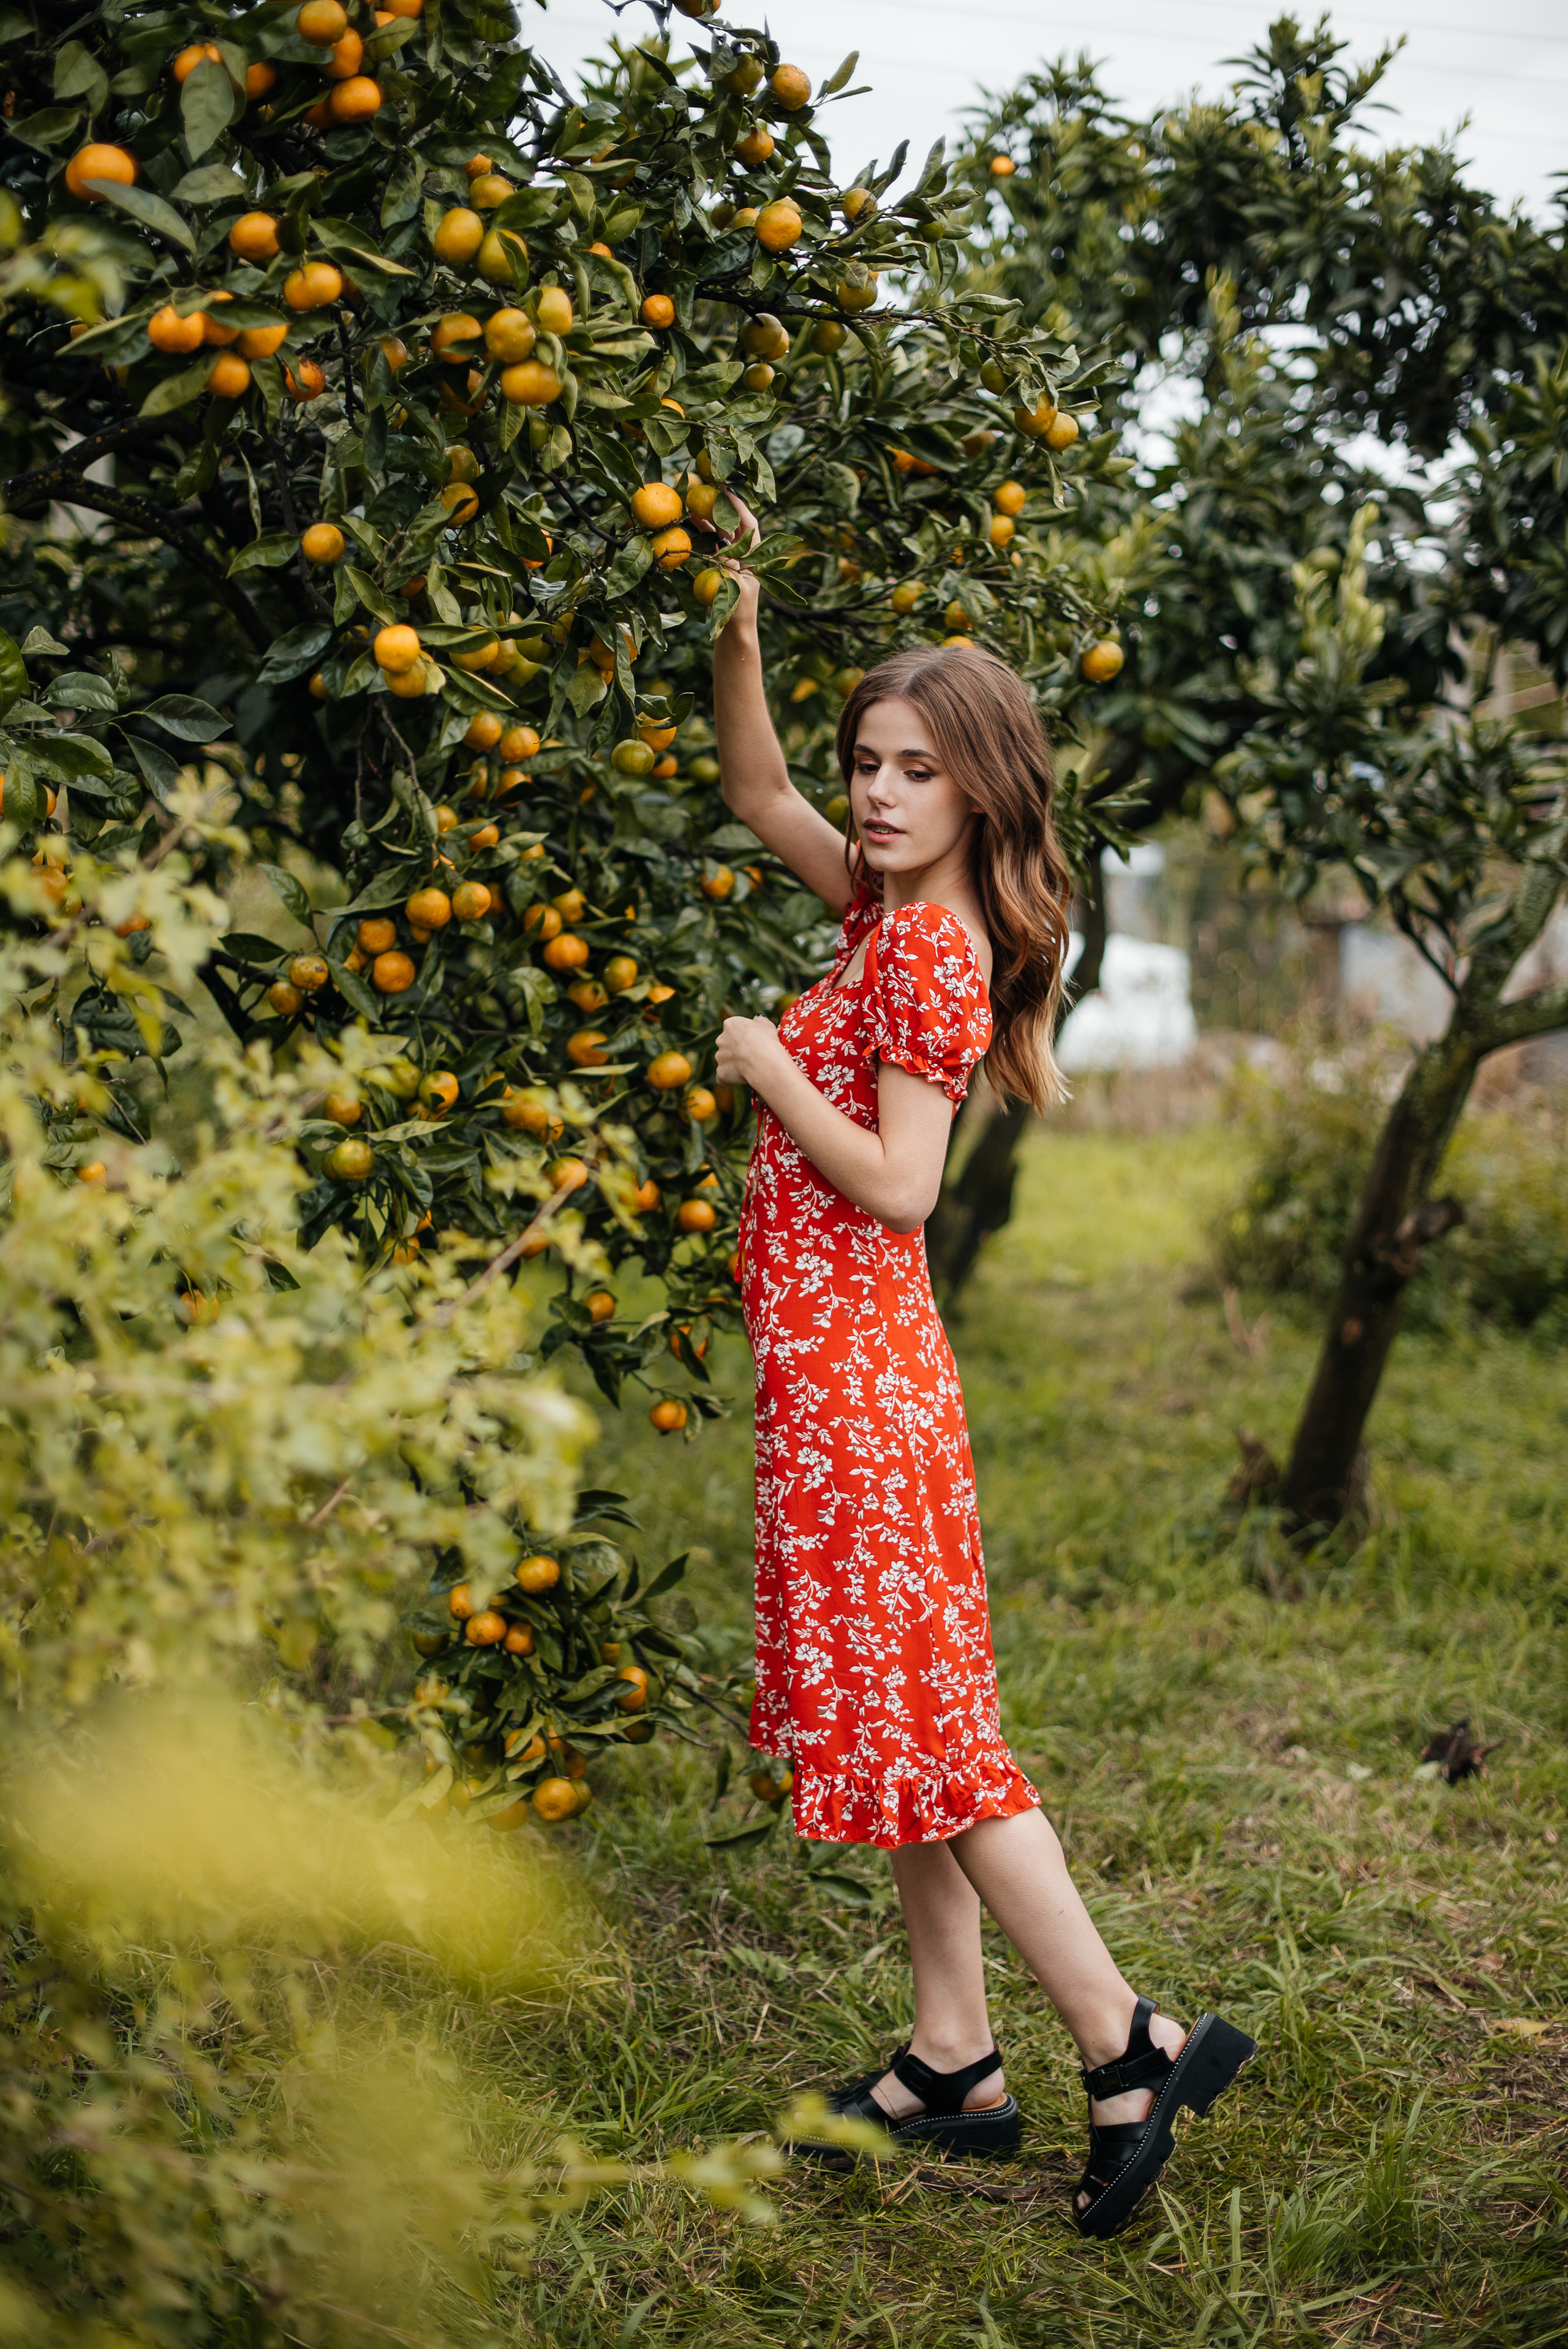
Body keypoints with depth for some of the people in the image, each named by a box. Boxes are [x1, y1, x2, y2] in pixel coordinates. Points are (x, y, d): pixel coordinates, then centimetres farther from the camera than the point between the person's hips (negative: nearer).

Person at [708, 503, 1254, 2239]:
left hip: (853, 1378, -9)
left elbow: (899, 1187, -21)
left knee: (919, 1724, -4)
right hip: (843, 1373, 9)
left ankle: (1130, 2046, 3)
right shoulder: (891, 907, 10)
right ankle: (951, 2069, 21)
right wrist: (737, 635, 10)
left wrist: (771, 1068, -12)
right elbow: (758, 795, 22)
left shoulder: (928, 948, -15)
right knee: (903, 1716, 12)